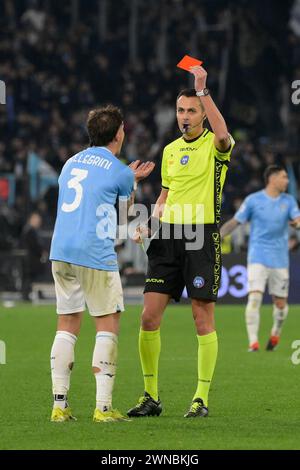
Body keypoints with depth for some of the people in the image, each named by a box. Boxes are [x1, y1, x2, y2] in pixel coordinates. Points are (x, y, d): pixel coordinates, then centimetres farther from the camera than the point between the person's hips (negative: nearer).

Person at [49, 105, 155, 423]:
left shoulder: (71, 163, 17)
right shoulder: (119, 171, -1)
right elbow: (127, 207, 17)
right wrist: (132, 181, 36)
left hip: (60, 253, 6)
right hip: (95, 256, -6)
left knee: (67, 325, 10)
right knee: (108, 325, 2)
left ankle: (59, 404, 5)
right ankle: (103, 406, -4)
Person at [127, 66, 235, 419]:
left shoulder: (215, 146, -3)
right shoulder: (170, 150, 16)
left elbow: (222, 134, -29)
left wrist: (202, 89, -30)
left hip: (202, 235, -6)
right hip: (168, 235, 6)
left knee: (203, 319, -2)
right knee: (149, 316, 0)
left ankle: (201, 399, 5)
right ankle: (151, 397, 9)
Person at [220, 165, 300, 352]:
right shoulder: (254, 200, 0)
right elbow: (235, 222, 5)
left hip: (280, 259, 3)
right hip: (258, 257, -3)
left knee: (281, 303, 6)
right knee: (255, 297, -17)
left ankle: (276, 333, 34)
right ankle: (253, 342, -15)